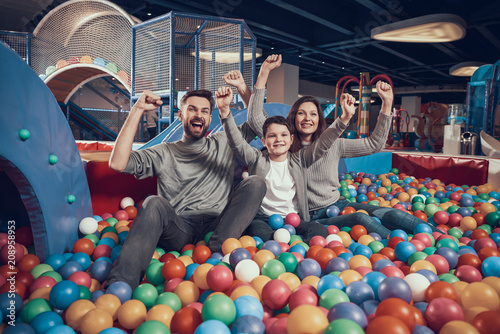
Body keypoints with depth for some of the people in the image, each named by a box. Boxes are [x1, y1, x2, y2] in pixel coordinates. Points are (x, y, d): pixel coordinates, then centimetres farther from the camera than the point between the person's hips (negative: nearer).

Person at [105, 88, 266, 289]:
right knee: (155, 203, -31)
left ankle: (215, 251, -35)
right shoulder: (164, 153, 16)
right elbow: (117, 163, 2)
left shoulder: (224, 143, 23)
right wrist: (138, 110, 3)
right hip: (179, 231, -1)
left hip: (217, 227, 2)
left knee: (256, 184, -19)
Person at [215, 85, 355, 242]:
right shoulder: (257, 159, 6)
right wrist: (225, 110, -21)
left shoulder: (298, 159, 12)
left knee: (320, 231, -28)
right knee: (257, 230, -37)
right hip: (263, 218, -2)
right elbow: (237, 142, -7)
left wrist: (345, 117, -10)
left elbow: (323, 143, 3)